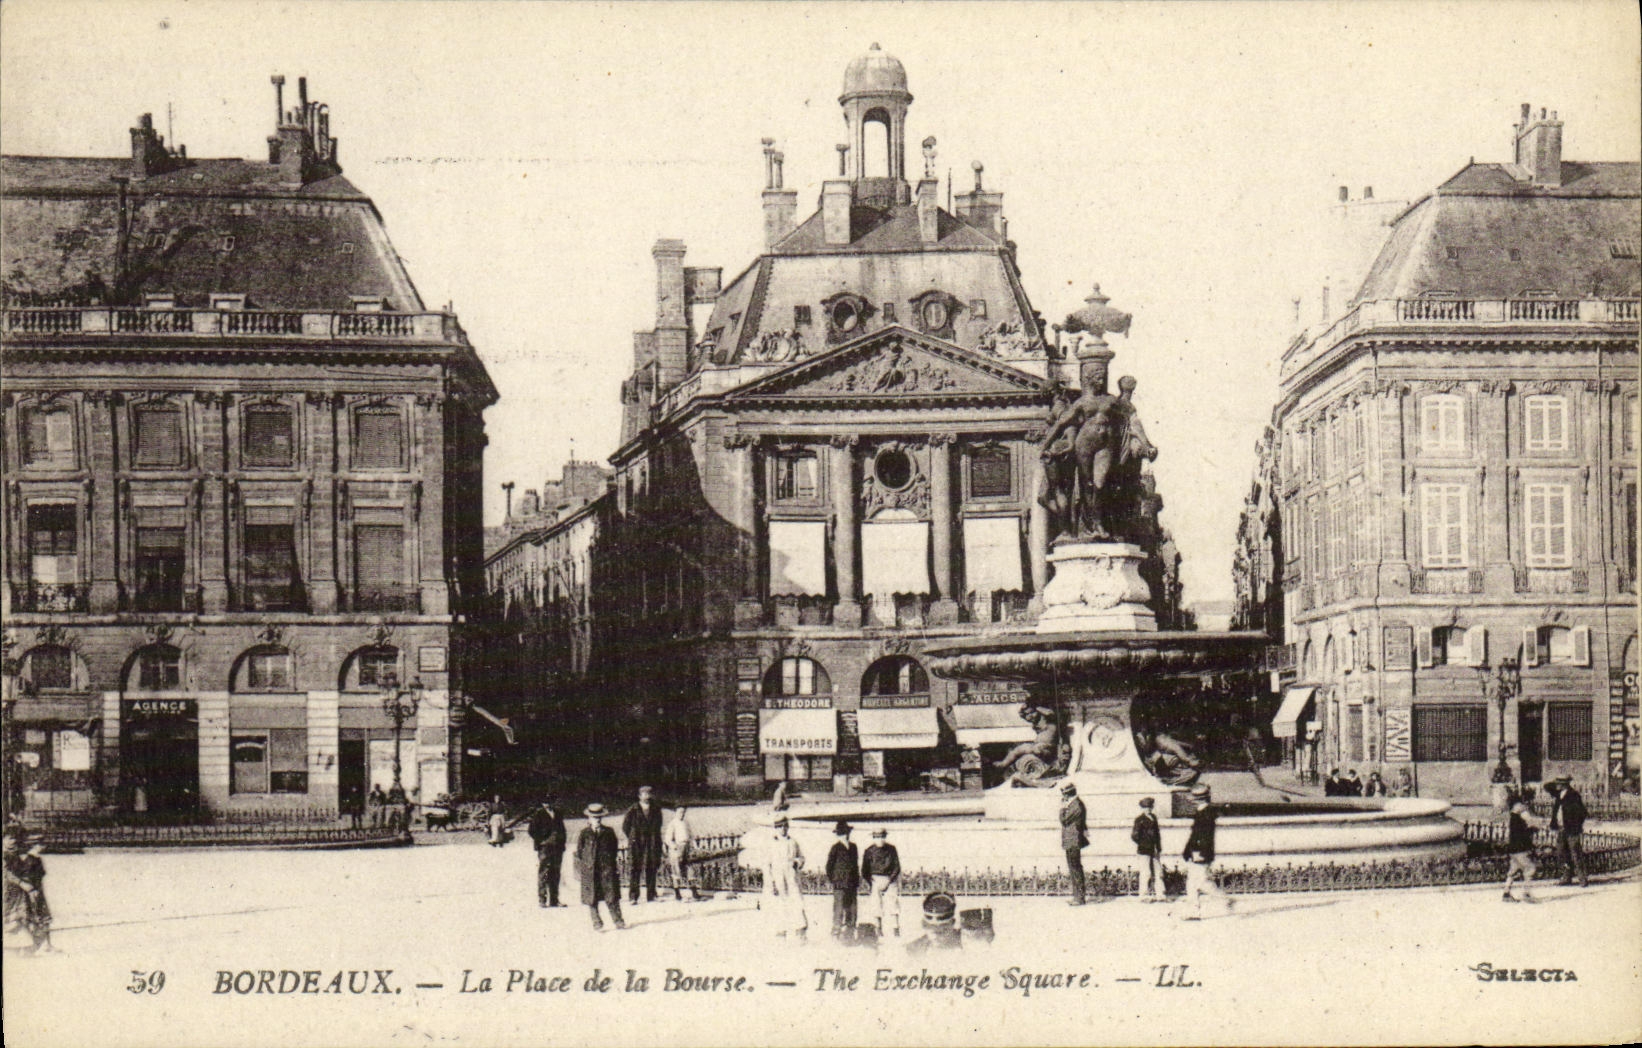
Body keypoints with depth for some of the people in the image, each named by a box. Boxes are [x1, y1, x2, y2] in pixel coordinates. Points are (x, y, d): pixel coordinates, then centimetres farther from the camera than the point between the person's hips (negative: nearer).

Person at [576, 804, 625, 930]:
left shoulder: (608, 832, 8)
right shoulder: (584, 833, 3)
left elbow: (614, 849, 14)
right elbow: (579, 851, 5)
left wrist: (614, 866, 9)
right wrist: (579, 868, 1)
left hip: (607, 867, 1)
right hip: (590, 869, -1)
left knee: (612, 895, -3)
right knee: (592, 897, 1)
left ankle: (618, 921, 2)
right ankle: (597, 923, 9)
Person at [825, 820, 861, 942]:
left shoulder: (853, 847, 14)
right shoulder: (836, 848, -4)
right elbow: (829, 865, -1)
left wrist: (857, 884, 17)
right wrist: (831, 880, -4)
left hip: (852, 885, 6)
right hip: (840, 884, -6)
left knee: (851, 910, 6)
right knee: (839, 910, -7)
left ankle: (849, 934, 12)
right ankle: (836, 934, -2)